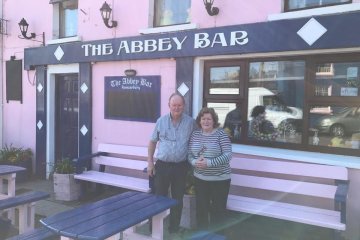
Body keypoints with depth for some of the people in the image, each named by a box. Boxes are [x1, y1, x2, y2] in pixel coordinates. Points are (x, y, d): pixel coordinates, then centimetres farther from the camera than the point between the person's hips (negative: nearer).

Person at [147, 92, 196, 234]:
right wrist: (150, 162, 3)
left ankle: (174, 229, 26)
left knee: (178, 200, 10)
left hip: (181, 166, 0)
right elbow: (153, 142, 8)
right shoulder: (161, 121, 0)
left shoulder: (191, 122, -2)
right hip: (162, 165, 0)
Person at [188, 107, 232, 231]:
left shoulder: (221, 134, -10)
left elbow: (227, 155, -15)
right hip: (200, 178, 4)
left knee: (218, 209, 8)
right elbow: (189, 154, 6)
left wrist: (209, 163, -24)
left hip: (220, 179, -3)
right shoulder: (195, 134, 4)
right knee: (201, 208, 13)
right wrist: (194, 162, -17)